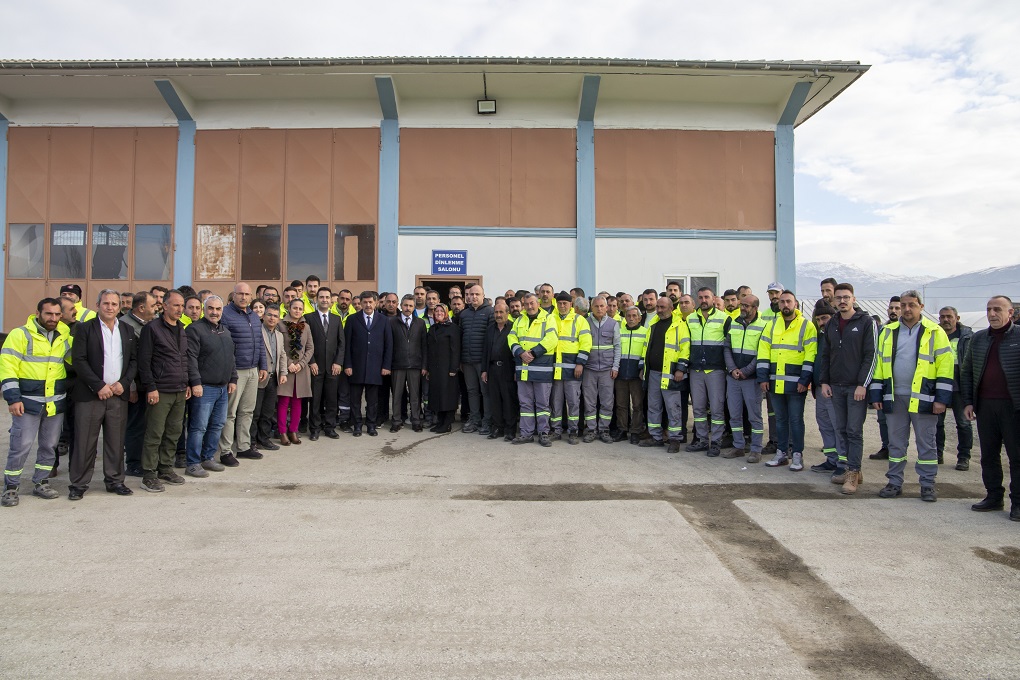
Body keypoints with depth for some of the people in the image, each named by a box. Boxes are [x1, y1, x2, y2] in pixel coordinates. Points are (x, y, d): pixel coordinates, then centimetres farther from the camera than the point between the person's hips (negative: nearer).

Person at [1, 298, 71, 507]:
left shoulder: (65, 337, 9)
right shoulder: (20, 335, -5)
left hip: (56, 403, 5)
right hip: (28, 402, -5)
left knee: (49, 445, 11)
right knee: (21, 445, -2)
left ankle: (41, 483, 25)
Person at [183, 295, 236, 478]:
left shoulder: (225, 331, 16)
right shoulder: (195, 329, -8)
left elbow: (231, 358, 22)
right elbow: (191, 358, -15)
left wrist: (233, 379, 15)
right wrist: (195, 382, -20)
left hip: (223, 388, 8)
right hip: (204, 388, -8)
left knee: (217, 425, 13)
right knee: (199, 426, -4)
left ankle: (208, 457, 25)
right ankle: (192, 464, 4)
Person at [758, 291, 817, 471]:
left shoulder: (807, 326, -3)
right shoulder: (772, 325, 10)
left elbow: (811, 355, -8)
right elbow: (763, 352, 8)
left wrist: (804, 380, -13)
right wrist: (763, 377, 1)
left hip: (796, 382, -4)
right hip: (775, 381, 4)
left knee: (796, 419, 2)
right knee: (780, 419, 12)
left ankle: (797, 455, 12)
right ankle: (782, 453, 21)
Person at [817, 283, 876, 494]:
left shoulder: (866, 322, -4)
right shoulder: (831, 324, 12)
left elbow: (871, 355, -9)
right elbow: (824, 355, 16)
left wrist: (863, 384, -14)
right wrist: (823, 381, 7)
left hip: (856, 387, -5)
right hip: (835, 386, 5)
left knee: (854, 431, -5)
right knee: (840, 429, 9)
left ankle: (853, 472, 0)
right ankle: (845, 467, 16)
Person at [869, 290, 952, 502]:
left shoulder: (935, 332, -1)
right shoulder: (888, 332, 9)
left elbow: (945, 366, -5)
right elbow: (878, 364, 10)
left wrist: (942, 398, -10)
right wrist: (876, 394, 5)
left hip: (923, 398, -3)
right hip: (894, 397, 3)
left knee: (926, 443, 6)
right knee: (895, 442, 10)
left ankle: (928, 485, 16)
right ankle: (895, 482, 18)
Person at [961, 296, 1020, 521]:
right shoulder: (977, 339, 11)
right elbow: (966, 372, 14)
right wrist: (968, 401, 6)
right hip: (985, 405, 4)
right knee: (988, 454, 10)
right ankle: (994, 496, 21)